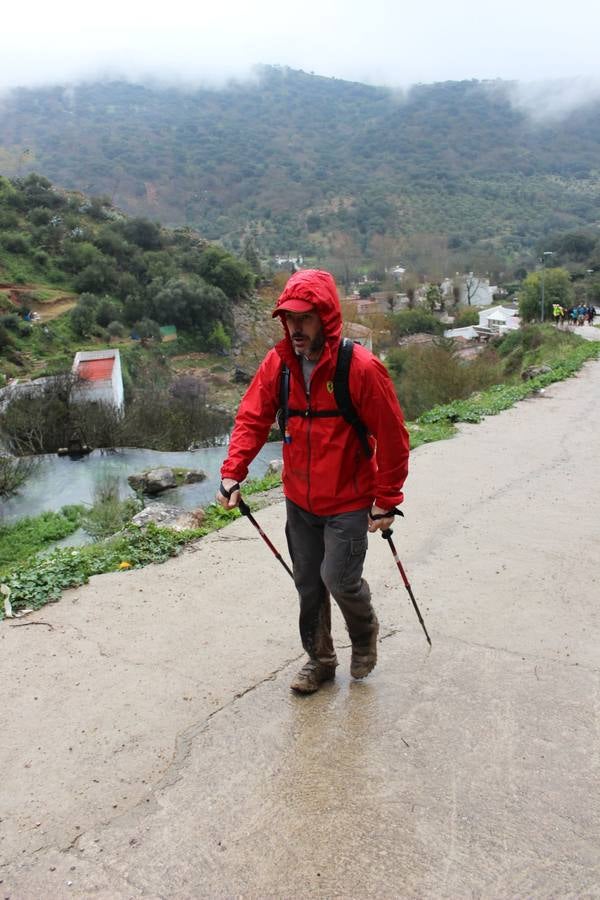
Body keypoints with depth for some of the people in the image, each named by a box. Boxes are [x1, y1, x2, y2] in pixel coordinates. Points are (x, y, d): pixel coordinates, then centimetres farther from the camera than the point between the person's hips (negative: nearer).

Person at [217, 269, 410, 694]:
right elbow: (252, 419, -3)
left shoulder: (362, 367, -20)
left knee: (339, 580, -6)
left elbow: (392, 438, -14)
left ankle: (366, 630, 29)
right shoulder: (278, 363, -6)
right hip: (299, 500, 5)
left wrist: (387, 500, -10)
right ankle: (320, 659, 36)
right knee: (308, 584, 14)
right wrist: (232, 473, -15)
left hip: (348, 503, -5)